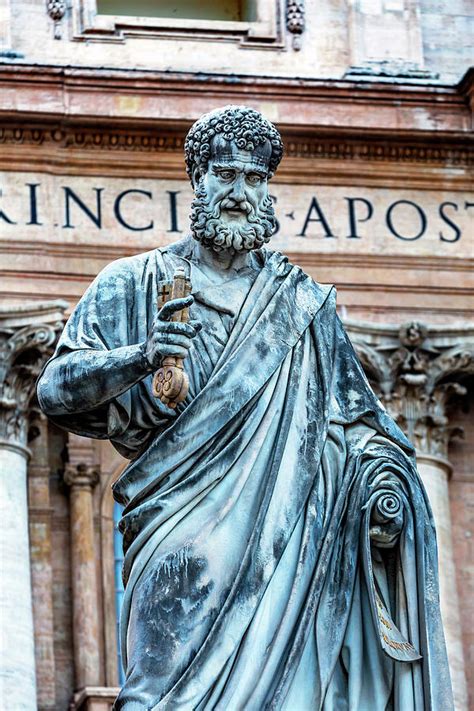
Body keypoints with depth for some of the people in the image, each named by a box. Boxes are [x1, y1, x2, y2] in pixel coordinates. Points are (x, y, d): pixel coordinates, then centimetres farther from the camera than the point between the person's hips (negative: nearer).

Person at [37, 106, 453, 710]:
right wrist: (140, 357, -16)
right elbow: (56, 389, 3)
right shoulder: (135, 285, 12)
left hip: (289, 530, 2)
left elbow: (356, 415, 20)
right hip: (185, 525, -2)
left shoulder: (302, 301, 20)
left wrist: (385, 479, 0)